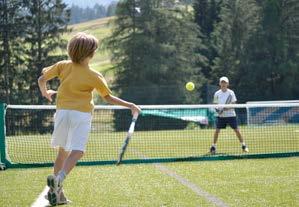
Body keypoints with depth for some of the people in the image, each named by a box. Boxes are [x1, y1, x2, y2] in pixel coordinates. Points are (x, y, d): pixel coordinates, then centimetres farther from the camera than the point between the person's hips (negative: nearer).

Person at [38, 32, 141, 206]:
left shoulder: (63, 66, 2)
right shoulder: (94, 76, -4)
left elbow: (42, 79, 8)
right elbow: (108, 98, 5)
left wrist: (45, 93, 30)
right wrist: (130, 105, 15)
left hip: (62, 112, 4)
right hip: (82, 115, -4)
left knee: (63, 151, 18)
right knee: (77, 152, -12)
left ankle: (57, 192, 18)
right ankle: (59, 178, -39)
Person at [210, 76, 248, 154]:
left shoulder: (231, 93, -2)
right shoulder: (217, 94, 4)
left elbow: (234, 104, -4)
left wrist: (228, 107, -21)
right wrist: (217, 109, -10)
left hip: (231, 115, -1)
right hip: (221, 115, 1)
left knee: (236, 130, -3)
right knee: (217, 130, -5)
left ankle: (244, 146, 5)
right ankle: (213, 147, 5)